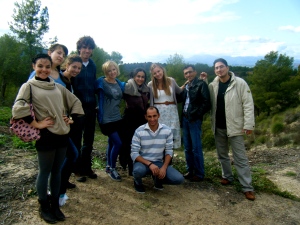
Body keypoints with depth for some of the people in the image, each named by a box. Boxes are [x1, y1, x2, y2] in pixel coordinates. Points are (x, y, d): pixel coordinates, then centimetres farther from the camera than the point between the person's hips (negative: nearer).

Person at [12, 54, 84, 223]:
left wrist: (71, 118, 8)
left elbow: (75, 101, 18)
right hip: (46, 135, -5)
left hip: (62, 134, 5)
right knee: (45, 172, 7)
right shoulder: (29, 86, -3)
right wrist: (36, 124, -16)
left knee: (57, 171, 14)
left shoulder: (58, 87, 11)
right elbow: (18, 108, -18)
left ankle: (55, 205, 29)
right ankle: (44, 208, 25)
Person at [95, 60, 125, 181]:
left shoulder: (120, 84, 9)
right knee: (118, 143, -10)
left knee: (112, 143, 13)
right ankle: (112, 169, 9)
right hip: (106, 119, -6)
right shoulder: (101, 82, -8)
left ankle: (108, 167, 30)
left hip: (117, 118, 6)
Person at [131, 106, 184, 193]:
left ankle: (158, 178, 14)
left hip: (159, 163, 3)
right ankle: (138, 182, 1)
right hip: (142, 162, -2)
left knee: (179, 179, -18)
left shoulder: (167, 130, -5)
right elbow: (134, 153, -13)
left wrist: (164, 167, -16)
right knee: (138, 170, -39)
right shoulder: (139, 131, -13)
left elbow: (169, 151, 0)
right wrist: (150, 164, -26)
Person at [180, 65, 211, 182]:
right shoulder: (185, 86, 16)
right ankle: (190, 171, 24)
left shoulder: (201, 84, -4)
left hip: (194, 120, -6)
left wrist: (196, 114, -11)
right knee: (187, 148, 12)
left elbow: (206, 103, -11)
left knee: (196, 148, -1)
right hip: (185, 119, 7)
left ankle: (199, 174, 11)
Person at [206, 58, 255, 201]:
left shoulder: (240, 83, -9)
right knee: (222, 155, 17)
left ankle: (247, 187, 8)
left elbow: (248, 104, -11)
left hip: (234, 126, -5)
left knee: (240, 158, 0)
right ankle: (227, 176, 36)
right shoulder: (213, 85, 4)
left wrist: (248, 124, -16)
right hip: (218, 127, 5)